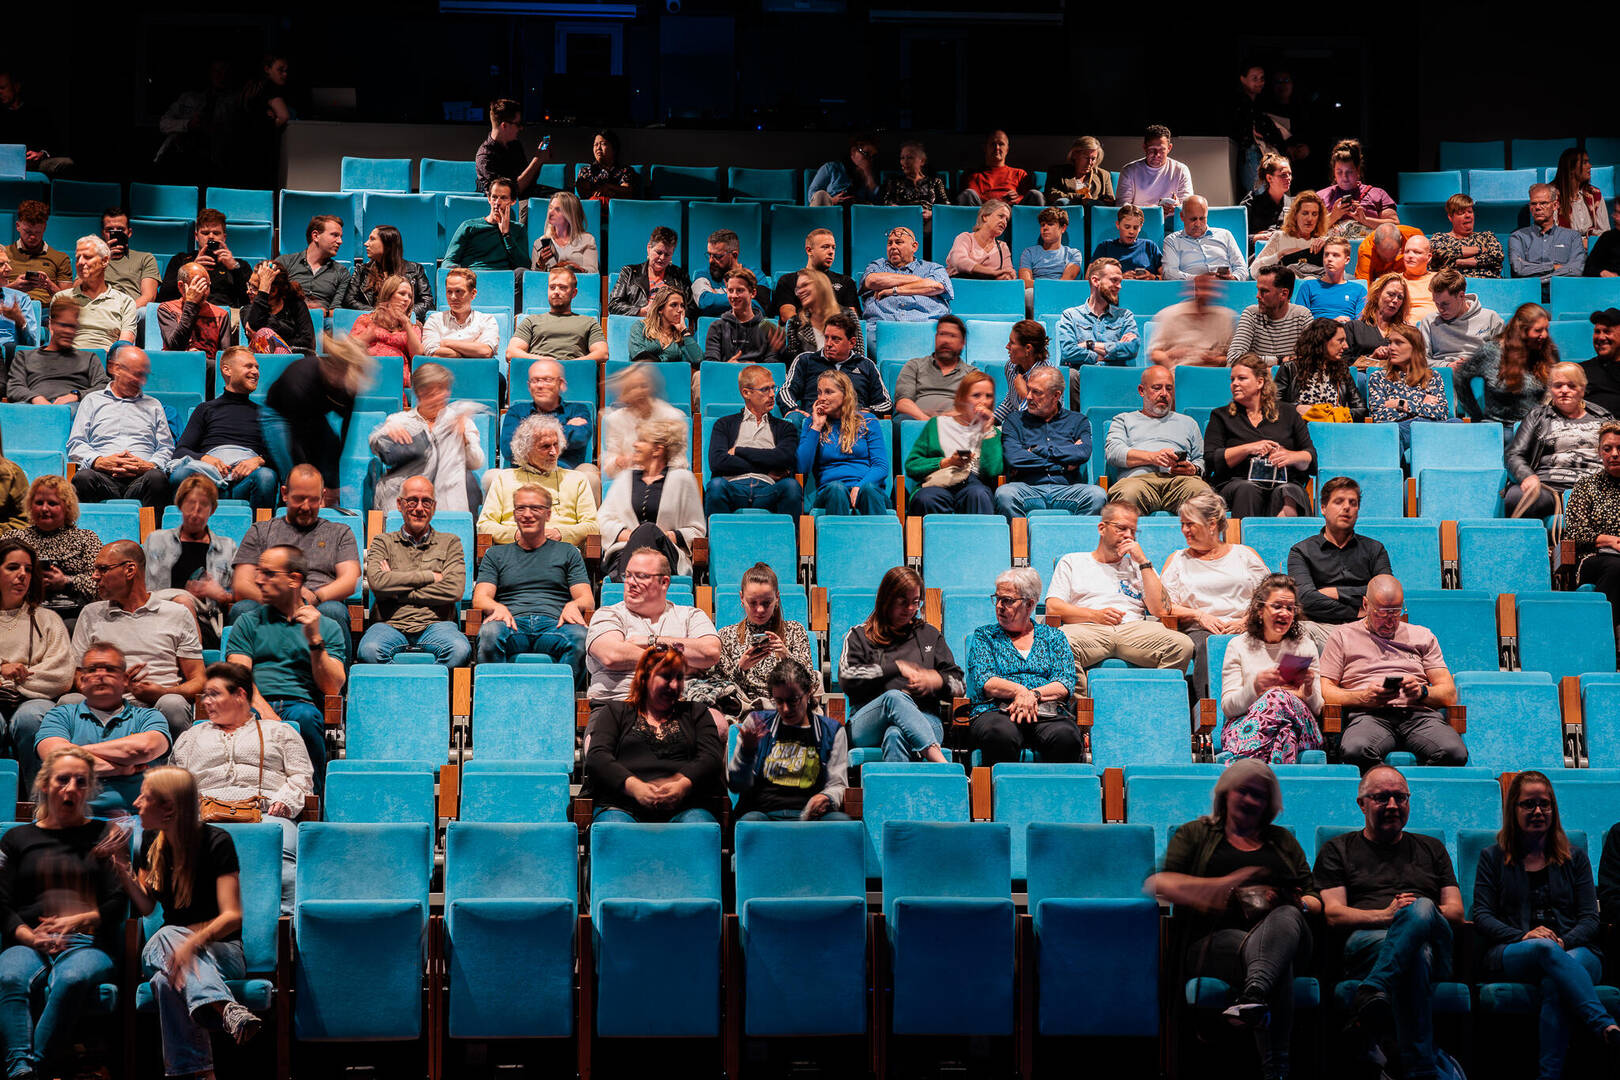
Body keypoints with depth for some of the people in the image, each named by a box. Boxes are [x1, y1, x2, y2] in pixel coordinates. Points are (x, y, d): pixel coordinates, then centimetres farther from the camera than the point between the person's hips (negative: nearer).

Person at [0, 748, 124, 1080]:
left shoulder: (107, 834, 19)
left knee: (73, 979, -39)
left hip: (88, 943, -1)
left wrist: (78, 921, -12)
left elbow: (116, 905, 8)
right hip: (27, 943, 1)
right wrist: (30, 937, -9)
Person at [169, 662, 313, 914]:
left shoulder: (279, 732, 27)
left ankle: (287, 914, -53)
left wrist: (285, 801, -4)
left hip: (267, 813, -1)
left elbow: (301, 776, 17)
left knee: (280, 854, -38)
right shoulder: (193, 735, 35)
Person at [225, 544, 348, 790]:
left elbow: (332, 689, 7)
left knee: (304, 716, -38)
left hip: (301, 703, 0)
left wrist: (314, 639, -5)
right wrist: (263, 709, -14)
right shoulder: (248, 623, 22)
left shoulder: (328, 627, 19)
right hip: (257, 704, 1)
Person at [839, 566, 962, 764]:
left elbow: (959, 685, 22)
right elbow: (846, 677, 1)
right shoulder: (859, 635, 19)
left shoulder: (929, 635, 27)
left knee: (896, 735, -36)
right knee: (894, 697, -37)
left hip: (924, 720, 1)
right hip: (867, 724, -1)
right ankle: (937, 758, -56)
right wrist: (896, 667, 1)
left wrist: (937, 681, -1)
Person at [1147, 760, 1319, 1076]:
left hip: (1282, 933, 2)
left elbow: (1314, 899, 25)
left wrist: (1297, 904, -3)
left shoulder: (1283, 840, 31)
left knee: (1287, 916, -39)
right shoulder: (1195, 834, 22)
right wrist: (1223, 885, -11)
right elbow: (1161, 884, 5)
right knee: (1270, 958, -40)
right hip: (1216, 939, -2)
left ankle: (1254, 995, -69)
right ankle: (1274, 1067, -59)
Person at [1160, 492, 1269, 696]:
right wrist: (1199, 615, -3)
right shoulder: (1177, 560, 22)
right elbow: (1165, 608, 13)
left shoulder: (1244, 554, 19)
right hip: (1199, 631, 0)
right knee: (1208, 646, -38)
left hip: (1244, 631, 0)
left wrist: (1246, 622, -6)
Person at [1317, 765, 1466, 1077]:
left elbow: (1456, 912, 22)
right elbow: (1334, 914, 9)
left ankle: (1372, 996, -55)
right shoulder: (1338, 850, 25)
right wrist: (1386, 915, -9)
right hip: (1364, 942, -2)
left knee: (1420, 910, -41)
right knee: (1416, 953, -43)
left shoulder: (1431, 849, 34)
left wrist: (1417, 913, -3)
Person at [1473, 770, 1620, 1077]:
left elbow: (1590, 919, 12)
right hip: (1511, 955, -1)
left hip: (1573, 950, 1)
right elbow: (1482, 917, 7)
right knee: (1545, 949, -40)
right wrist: (1524, 936, -12)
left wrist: (1564, 940, -12)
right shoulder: (1493, 857, 18)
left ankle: (1550, 1074, -51)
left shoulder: (1574, 857, 22)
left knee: (1555, 984, -38)